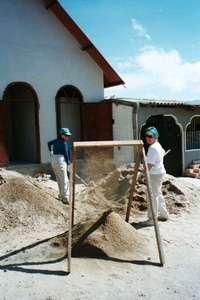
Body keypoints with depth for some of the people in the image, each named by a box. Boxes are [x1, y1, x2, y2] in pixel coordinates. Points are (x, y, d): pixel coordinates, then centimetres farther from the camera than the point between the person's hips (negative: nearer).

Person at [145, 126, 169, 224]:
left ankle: (152, 219, 3)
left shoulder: (152, 148, -20)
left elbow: (150, 164, -22)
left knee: (153, 196, -4)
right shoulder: (157, 145, 11)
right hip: (160, 172, 11)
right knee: (158, 194, 21)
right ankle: (163, 214, 34)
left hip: (155, 174, -11)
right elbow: (163, 153, 32)